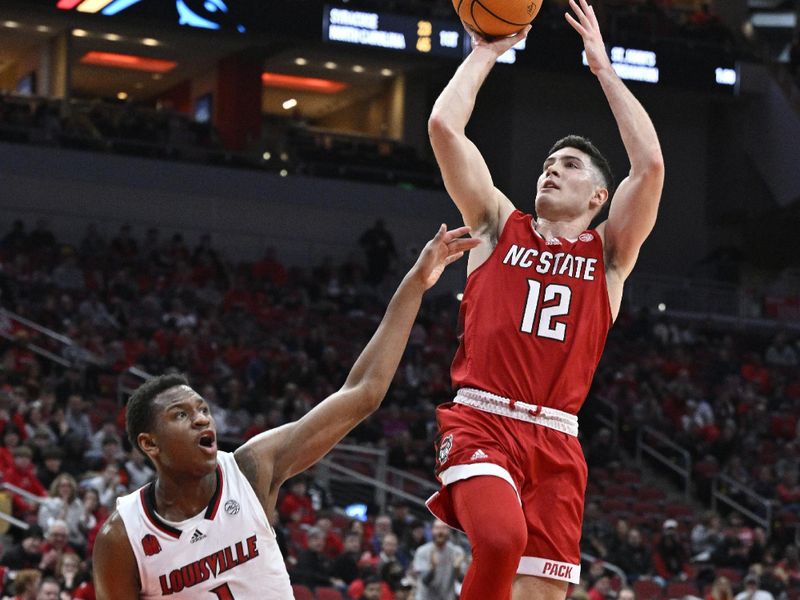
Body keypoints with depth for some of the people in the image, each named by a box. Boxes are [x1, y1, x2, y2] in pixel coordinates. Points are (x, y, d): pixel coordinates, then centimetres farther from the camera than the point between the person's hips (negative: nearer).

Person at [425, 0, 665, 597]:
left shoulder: (609, 254, 15)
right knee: (501, 538, -32)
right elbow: (444, 127, 6)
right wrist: (485, 53, 14)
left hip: (555, 441, 2)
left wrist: (604, 67, 6)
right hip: (480, 420, -2)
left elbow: (650, 164, -1)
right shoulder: (500, 226, 16)